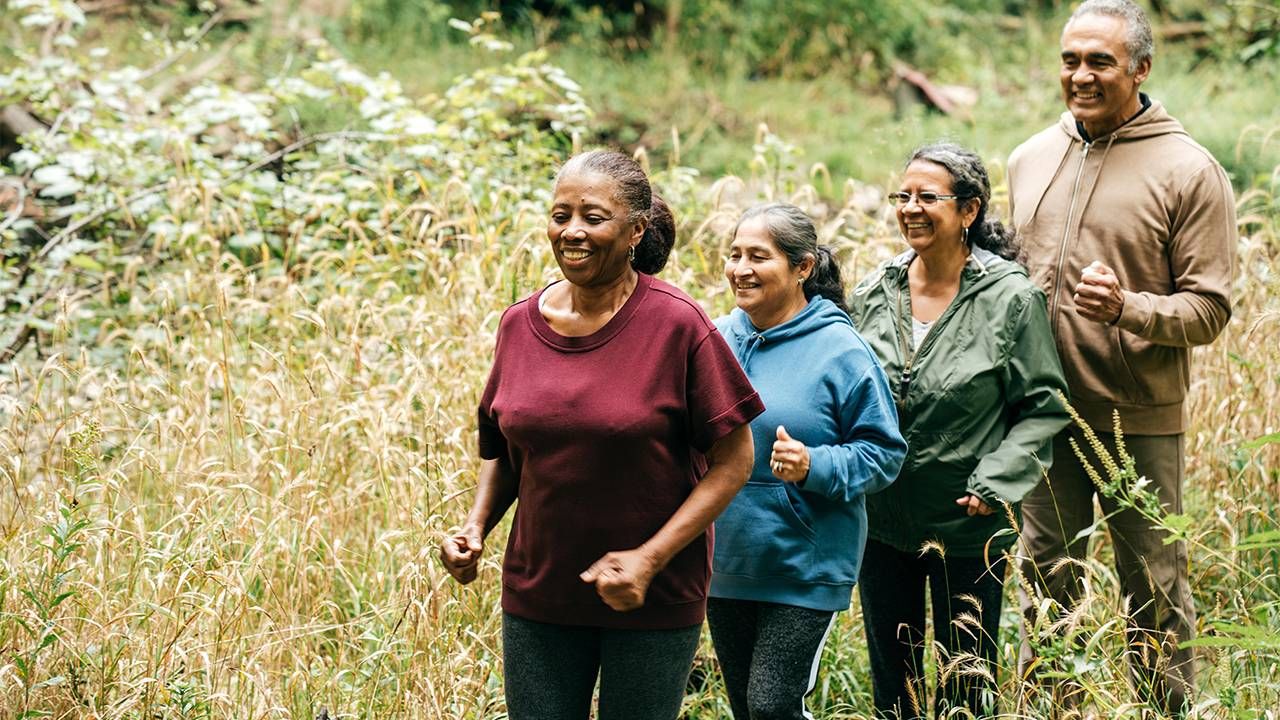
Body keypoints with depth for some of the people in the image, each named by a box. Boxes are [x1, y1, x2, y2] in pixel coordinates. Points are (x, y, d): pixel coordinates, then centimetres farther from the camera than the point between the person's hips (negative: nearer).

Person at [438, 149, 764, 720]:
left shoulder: (678, 325, -12)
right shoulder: (519, 325, 1)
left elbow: (733, 458, -9)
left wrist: (650, 559, -17)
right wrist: (476, 527, -3)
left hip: (655, 602, -3)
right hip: (536, 595, 3)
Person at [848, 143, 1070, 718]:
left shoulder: (1011, 299, -10)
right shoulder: (873, 295, 2)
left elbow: (1043, 407, -7)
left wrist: (994, 483, -16)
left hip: (968, 526, -4)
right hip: (881, 522, 4)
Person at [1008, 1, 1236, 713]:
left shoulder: (1189, 171, -9)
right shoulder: (1032, 159, 9)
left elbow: (1210, 308, -10)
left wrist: (1128, 308, -27)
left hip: (1140, 420, -5)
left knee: (1154, 589, 3)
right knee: (1045, 577, 14)